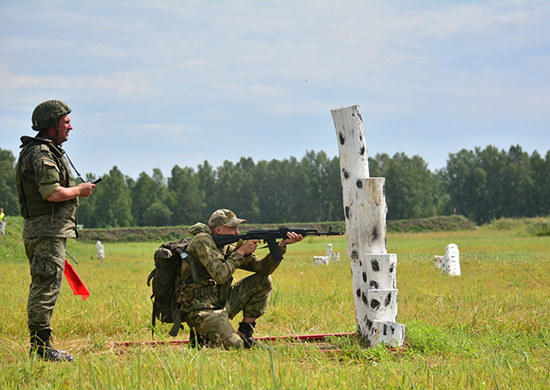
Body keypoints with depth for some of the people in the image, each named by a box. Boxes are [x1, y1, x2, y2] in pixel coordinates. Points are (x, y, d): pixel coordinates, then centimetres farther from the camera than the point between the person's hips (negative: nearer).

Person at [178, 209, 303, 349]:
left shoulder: (228, 248, 10)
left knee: (263, 281, 4)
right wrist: (241, 252, -14)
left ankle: (244, 333, 5)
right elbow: (220, 276, -24)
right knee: (234, 345, -25)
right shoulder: (202, 240, -13)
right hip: (200, 310, -8)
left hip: (221, 303, 9)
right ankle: (201, 338, 4)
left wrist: (282, 245, -4)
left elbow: (263, 267, 8)